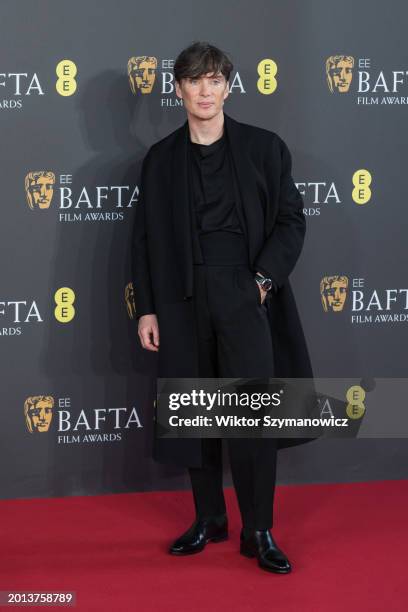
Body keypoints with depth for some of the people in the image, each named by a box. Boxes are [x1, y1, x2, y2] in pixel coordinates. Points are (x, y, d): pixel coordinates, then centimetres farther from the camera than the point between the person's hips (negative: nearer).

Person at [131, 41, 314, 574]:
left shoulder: (264, 147, 5)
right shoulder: (160, 159, 9)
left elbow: (291, 219, 4)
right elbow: (145, 237, 10)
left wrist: (265, 278, -9)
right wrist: (146, 308, 4)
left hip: (246, 294, -2)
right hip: (183, 299, 2)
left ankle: (259, 531, 5)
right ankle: (208, 520, 22)